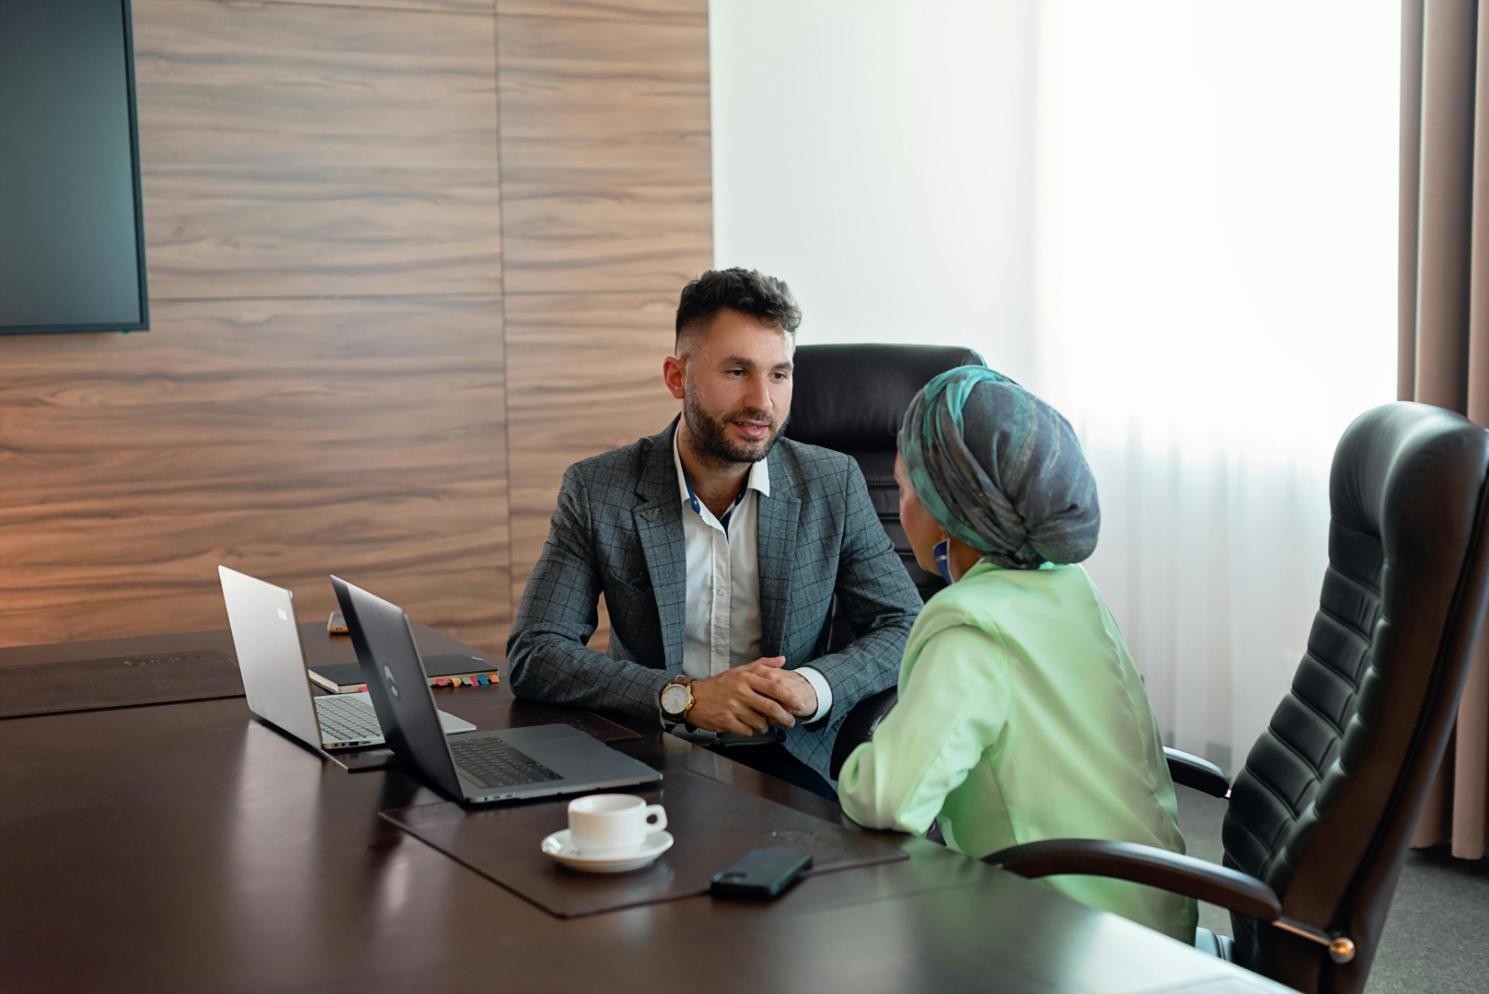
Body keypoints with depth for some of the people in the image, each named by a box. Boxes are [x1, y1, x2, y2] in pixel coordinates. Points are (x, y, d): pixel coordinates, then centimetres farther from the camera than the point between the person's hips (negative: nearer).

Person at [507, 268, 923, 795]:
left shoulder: (833, 484, 1)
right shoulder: (596, 490, -4)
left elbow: (907, 628, 3)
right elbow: (533, 654, -8)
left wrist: (816, 686, -18)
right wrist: (685, 697, -21)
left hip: (785, 761, 1)